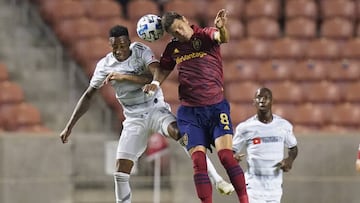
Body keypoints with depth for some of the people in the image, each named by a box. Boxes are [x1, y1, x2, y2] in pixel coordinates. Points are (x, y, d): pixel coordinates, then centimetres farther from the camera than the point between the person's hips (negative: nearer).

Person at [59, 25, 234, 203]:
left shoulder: (141, 52, -10)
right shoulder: (105, 65, -2)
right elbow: (88, 96, 8)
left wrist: (124, 77, -31)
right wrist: (69, 126, 6)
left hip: (156, 109, -3)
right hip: (134, 119, 3)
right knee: (121, 170, -7)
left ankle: (218, 181, -31)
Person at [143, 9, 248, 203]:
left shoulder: (205, 35, -4)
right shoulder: (173, 48, 8)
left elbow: (222, 38, -27)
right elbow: (163, 69, 25)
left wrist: (222, 28, -51)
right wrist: (154, 83, 3)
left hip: (216, 107, -4)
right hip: (189, 112, 4)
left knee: (226, 156, -16)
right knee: (198, 162, -6)